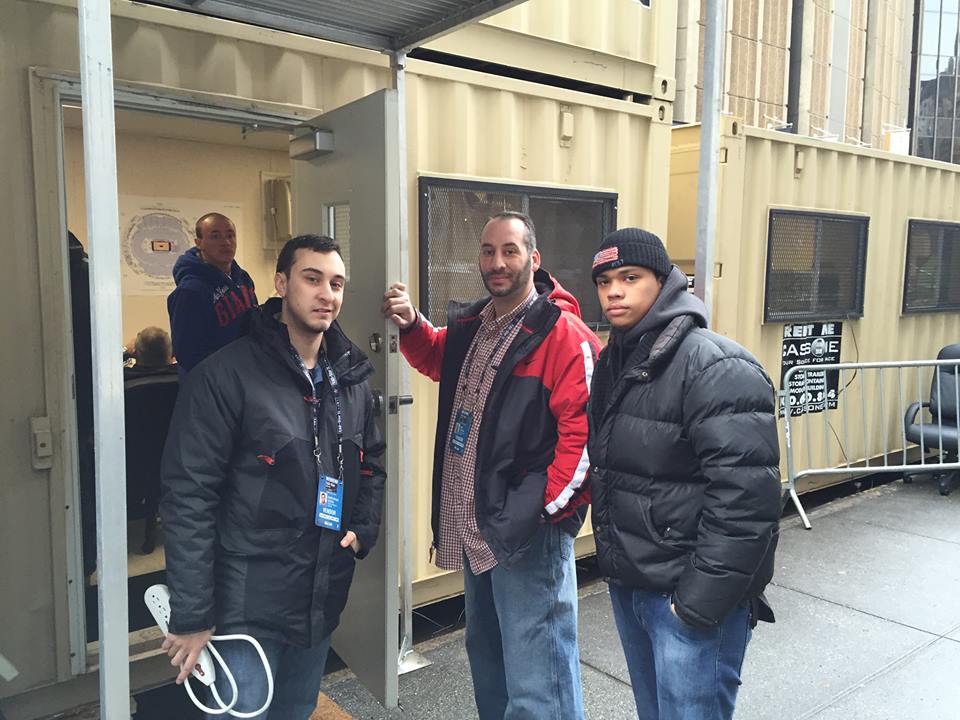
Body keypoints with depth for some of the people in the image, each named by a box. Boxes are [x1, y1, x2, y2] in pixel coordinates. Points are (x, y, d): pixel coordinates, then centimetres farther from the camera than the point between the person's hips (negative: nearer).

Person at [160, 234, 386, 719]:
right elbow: (189, 496, -16)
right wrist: (191, 616, -16)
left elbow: (371, 463, 17)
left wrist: (363, 530, 0)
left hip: (324, 600, 6)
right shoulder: (226, 375, -15)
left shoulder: (351, 378, 5)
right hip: (247, 606, -6)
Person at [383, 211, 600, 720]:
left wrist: (549, 505, -18)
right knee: (486, 655, 26)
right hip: (473, 525, 8)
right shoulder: (470, 325, 8)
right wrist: (411, 325, 9)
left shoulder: (563, 333, -16)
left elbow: (583, 428, -20)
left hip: (527, 529, -8)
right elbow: (437, 360, 28)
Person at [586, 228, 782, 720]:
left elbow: (746, 496, -24)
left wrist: (702, 598, -22)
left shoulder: (716, 366, -19)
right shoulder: (613, 361, 8)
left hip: (691, 593, -8)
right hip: (628, 583, 8)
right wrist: (612, 560, 13)